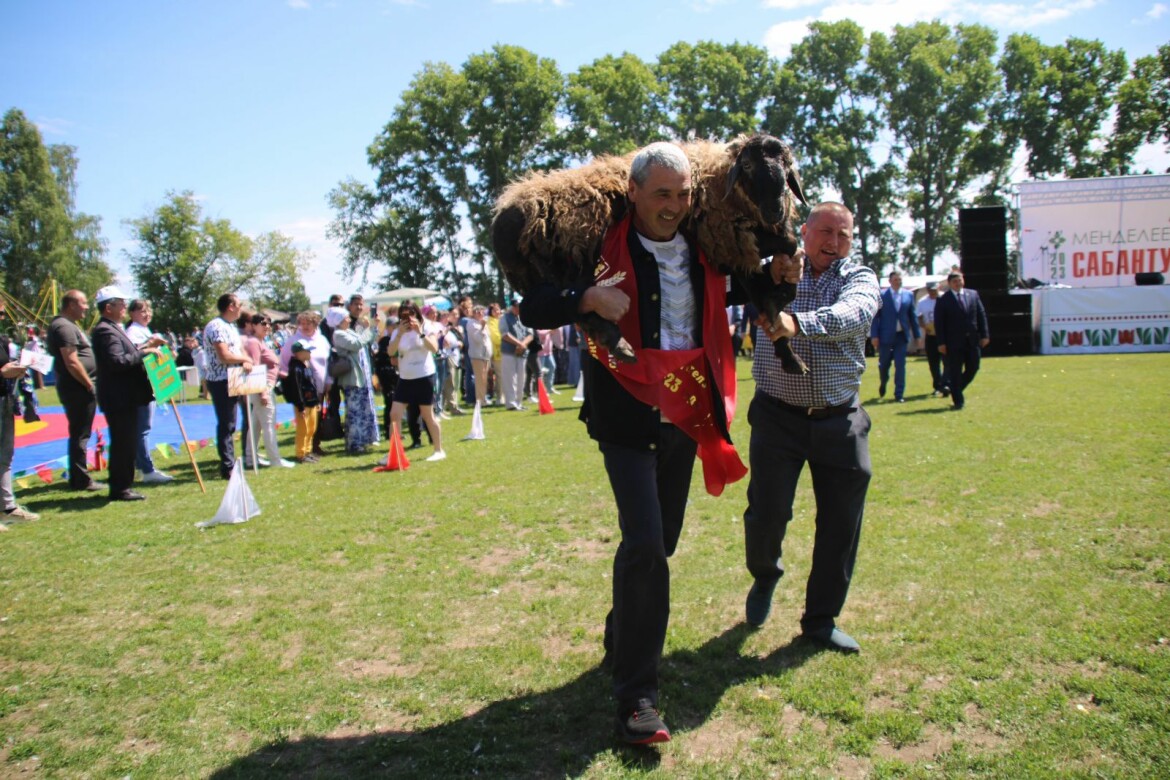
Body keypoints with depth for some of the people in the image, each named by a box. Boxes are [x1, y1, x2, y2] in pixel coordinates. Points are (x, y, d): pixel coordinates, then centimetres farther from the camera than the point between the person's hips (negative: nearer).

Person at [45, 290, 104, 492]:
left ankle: (79, 477, 22)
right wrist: (89, 385, -14)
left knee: (79, 435, 15)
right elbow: (72, 363, -22)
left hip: (79, 388, 10)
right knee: (80, 435, -4)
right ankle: (80, 479, 2)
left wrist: (89, 384, 17)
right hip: (78, 389, -10)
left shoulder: (67, 325, 18)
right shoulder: (64, 327, -14)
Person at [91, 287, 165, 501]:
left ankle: (120, 487, 24)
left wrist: (146, 345, 12)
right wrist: (144, 352, -23)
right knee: (123, 443, -5)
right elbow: (117, 361, -28)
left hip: (124, 397, 11)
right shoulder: (105, 331, -17)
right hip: (119, 398, -11)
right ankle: (120, 489, 2)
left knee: (125, 443, 16)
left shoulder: (113, 329, 17)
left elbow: (126, 353, 22)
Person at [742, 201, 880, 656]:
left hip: (840, 420, 1)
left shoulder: (860, 279, 3)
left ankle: (821, 620, 22)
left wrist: (798, 323, -38)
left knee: (842, 523, 4)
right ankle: (765, 576, 31)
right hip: (778, 415, -1)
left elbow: (850, 315, -20)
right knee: (766, 514, -3)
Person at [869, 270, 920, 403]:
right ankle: (883, 383, 39)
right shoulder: (881, 295, -3)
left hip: (902, 336, 2)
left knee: (900, 366, 0)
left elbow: (913, 316, 9)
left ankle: (899, 394, 7)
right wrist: (874, 335, -10)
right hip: (885, 336, -2)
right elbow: (875, 316, -4)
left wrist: (917, 334, 8)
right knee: (883, 364, 10)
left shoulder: (909, 295, 6)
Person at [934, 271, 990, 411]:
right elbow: (939, 323, -5)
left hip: (972, 340, 4)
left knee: (973, 368, 8)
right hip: (954, 342, -4)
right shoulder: (943, 300, -3)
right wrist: (941, 343, -11)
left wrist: (984, 335, 1)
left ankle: (955, 389, 30)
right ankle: (958, 400, 9)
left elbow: (981, 315, 8)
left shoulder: (973, 294, 9)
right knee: (955, 372, 0)